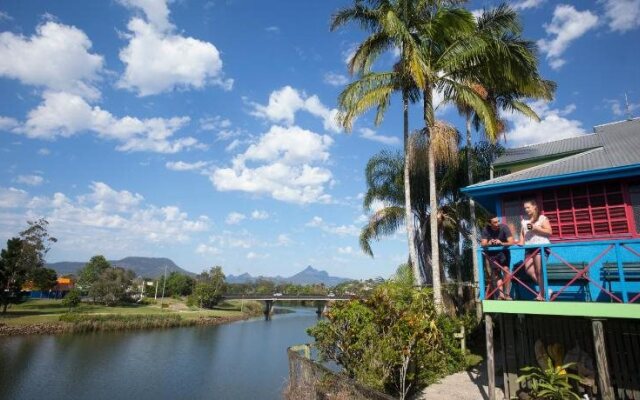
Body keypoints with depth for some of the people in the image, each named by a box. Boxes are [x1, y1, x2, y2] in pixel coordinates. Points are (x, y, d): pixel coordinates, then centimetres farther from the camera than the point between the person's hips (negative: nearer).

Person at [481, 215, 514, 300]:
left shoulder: (504, 227, -19)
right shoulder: (486, 230, -15)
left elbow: (511, 242, -23)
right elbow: (483, 244, -18)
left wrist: (502, 243, -42)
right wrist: (489, 243, -40)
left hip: (503, 251, -1)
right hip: (491, 253, 2)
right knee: (497, 273, 0)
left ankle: (507, 294, -12)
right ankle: (501, 294, 2)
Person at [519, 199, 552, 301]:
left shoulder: (542, 218, 3)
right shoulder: (524, 221, 18)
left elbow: (549, 232, -4)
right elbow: (522, 233, 21)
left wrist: (536, 228, -13)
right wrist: (521, 242, 3)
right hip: (529, 248, 5)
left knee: (539, 271, -7)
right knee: (529, 271, -7)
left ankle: (541, 294, 2)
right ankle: (545, 290, 10)